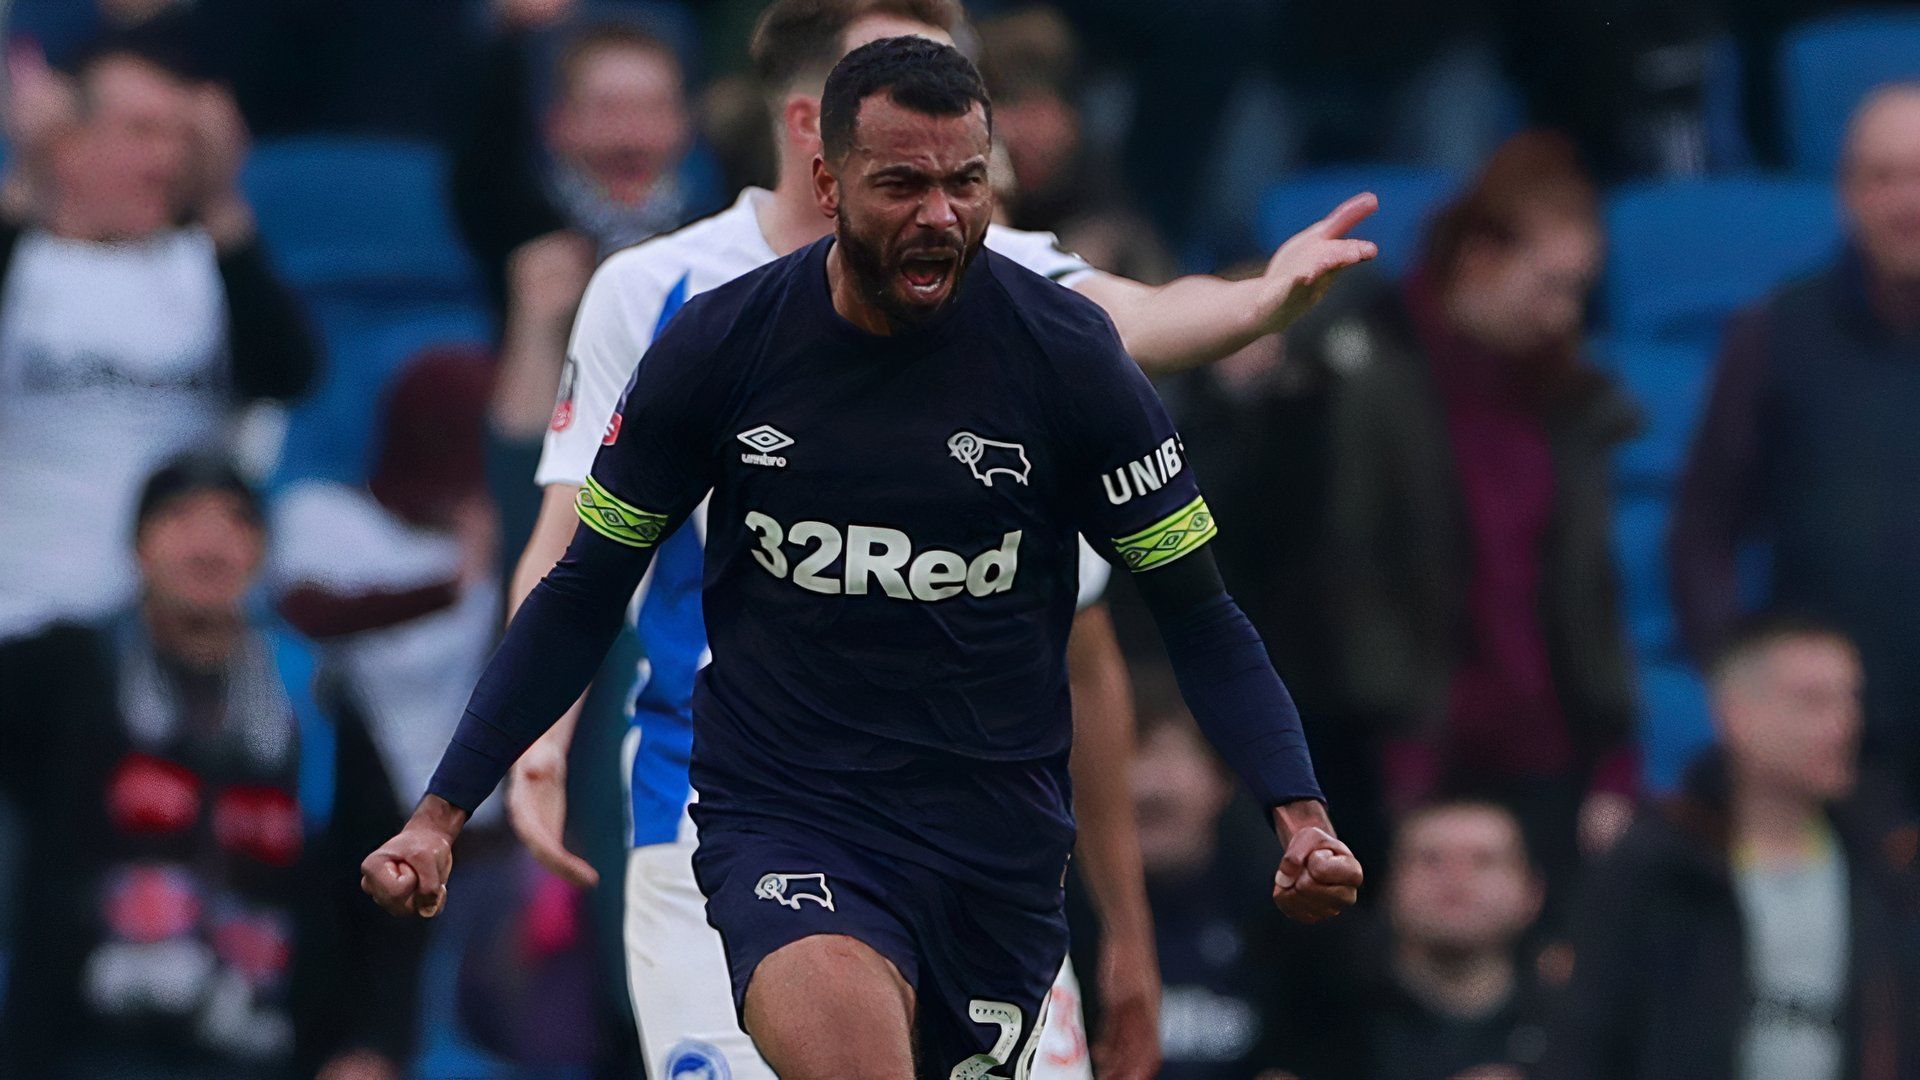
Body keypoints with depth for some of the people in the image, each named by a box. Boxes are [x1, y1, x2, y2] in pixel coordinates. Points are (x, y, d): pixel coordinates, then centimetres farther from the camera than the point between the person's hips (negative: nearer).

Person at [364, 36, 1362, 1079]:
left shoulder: (1065, 356, -5)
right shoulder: (714, 348, -5)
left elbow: (1198, 616, 1)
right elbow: (582, 598, 7)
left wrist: (1298, 811, -14)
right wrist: (439, 814, 1)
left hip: (998, 834, 2)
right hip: (781, 825, -2)